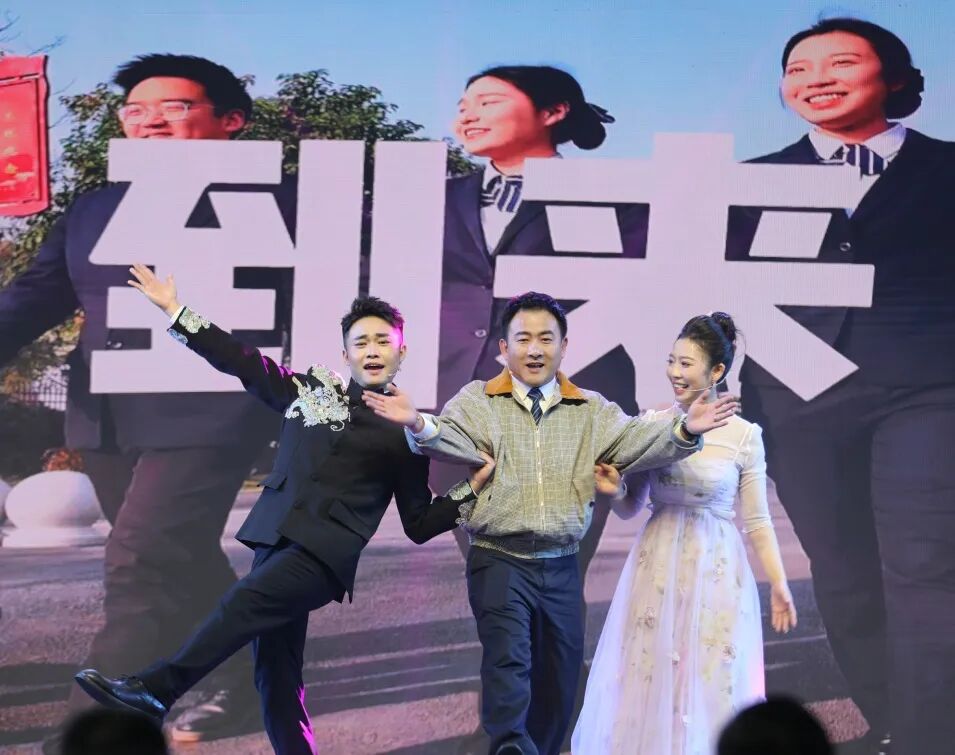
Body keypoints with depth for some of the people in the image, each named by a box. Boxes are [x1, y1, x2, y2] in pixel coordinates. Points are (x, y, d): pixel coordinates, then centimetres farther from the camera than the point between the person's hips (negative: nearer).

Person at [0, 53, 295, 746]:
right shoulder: (92, 209, 17)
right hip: (106, 418, 7)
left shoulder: (275, 203, 1)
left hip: (210, 412, -7)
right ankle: (251, 684, 34)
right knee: (180, 566, 17)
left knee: (143, 568, -16)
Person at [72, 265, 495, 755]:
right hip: (275, 539, 4)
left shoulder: (407, 432, 9)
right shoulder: (310, 389, 16)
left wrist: (471, 488, -1)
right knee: (276, 674, 0)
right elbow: (243, 361, 17)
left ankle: (155, 690, -29)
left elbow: (419, 525, 12)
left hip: (327, 550, -4)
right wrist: (174, 310, 15)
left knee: (246, 601, -29)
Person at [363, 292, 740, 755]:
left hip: (562, 568, 4)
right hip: (499, 561, -4)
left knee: (559, 681, 12)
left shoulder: (591, 411, 8)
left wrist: (684, 431, -25)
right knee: (508, 662, -23)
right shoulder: (478, 401, 0)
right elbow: (452, 440, -18)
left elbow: (635, 442, -5)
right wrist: (420, 426, -41)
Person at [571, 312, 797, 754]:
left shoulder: (743, 435, -6)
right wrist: (615, 491, -13)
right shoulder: (651, 425, 0)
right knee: (650, 683, 8)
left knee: (709, 685, 6)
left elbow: (756, 521, 0)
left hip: (716, 573, -2)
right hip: (657, 569, 2)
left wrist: (779, 584, -3)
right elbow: (630, 509, 8)